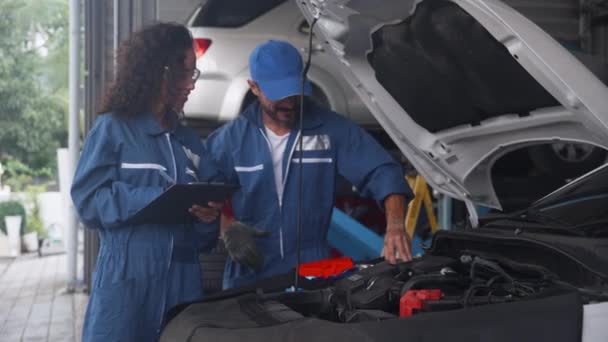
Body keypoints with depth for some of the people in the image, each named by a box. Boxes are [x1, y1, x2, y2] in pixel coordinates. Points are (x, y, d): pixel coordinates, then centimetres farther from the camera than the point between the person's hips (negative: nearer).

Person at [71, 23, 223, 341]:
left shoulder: (190, 141, 15)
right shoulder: (113, 128, -1)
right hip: (126, 280, -5)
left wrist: (210, 216, -9)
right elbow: (88, 199, -9)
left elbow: (208, 208, 15)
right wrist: (156, 199, -19)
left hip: (182, 279, 5)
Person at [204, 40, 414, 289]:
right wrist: (227, 230, -16)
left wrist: (395, 224, -21)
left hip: (314, 274, 0)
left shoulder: (331, 129, -2)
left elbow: (381, 171, -6)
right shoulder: (232, 137, 0)